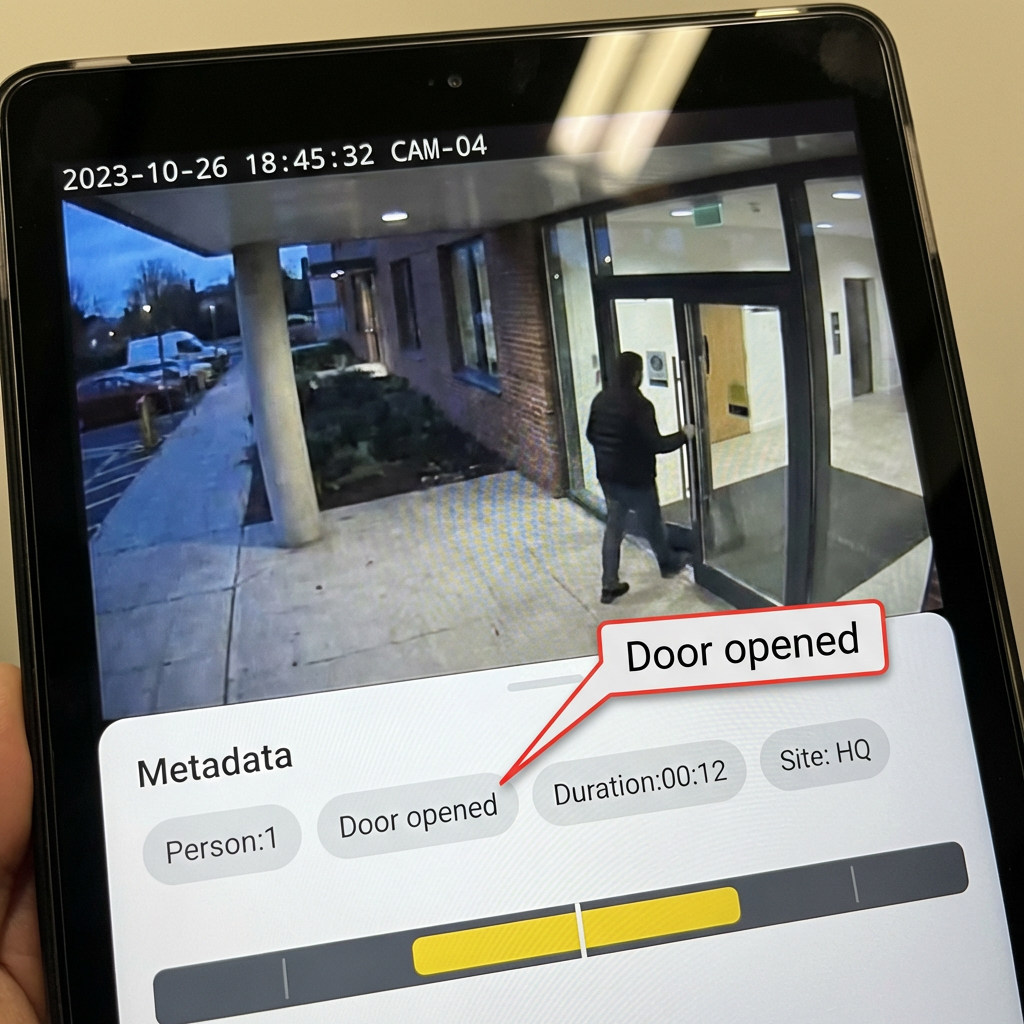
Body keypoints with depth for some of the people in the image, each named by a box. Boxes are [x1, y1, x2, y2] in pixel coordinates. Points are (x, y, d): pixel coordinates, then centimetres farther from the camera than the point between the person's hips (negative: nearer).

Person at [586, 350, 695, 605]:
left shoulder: (600, 400, -1)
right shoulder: (639, 405, -24)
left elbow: (590, 435, 11)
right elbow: (657, 445, -22)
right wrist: (683, 435, -7)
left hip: (608, 476, 6)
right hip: (636, 478, -6)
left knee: (614, 527, 13)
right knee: (651, 523, 17)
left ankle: (609, 585, 14)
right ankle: (668, 563, 42)